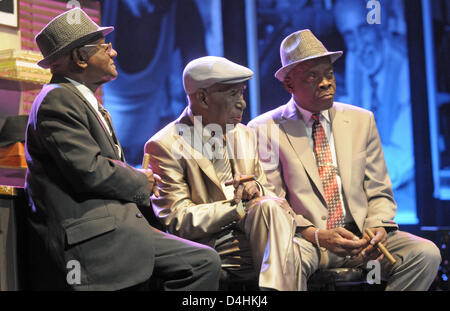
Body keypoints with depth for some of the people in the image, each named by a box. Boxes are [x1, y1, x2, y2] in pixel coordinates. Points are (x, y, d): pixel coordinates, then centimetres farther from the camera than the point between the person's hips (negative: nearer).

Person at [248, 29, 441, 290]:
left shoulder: (361, 120, 14)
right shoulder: (265, 130, 2)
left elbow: (380, 193, 15)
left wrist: (378, 227, -8)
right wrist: (316, 236, -20)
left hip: (359, 238, 4)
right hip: (304, 240, -4)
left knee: (426, 253, -22)